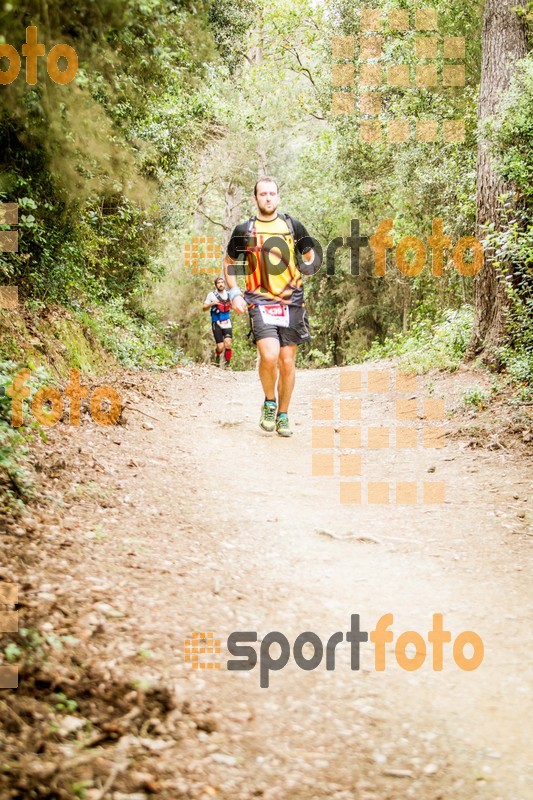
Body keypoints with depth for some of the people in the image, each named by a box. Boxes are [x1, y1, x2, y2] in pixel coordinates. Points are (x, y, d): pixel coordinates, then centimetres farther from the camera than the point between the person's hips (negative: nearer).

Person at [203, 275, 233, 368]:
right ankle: (217, 357, 29)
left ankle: (227, 364, -3)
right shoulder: (212, 295, -3)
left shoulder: (228, 293, 5)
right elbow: (204, 308, 0)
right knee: (220, 346, -5)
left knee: (228, 343, -16)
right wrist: (212, 303, -19)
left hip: (227, 322, 2)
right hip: (216, 323, -2)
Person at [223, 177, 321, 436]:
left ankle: (283, 414, 21)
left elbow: (310, 255, 15)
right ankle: (269, 403, 4)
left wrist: (310, 264, -9)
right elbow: (228, 262, 17)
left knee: (287, 361, 4)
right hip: (259, 301, -2)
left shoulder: (292, 225, 8)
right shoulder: (244, 230, 5)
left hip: (291, 302, 2)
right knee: (269, 355, -21)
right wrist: (234, 294, 4)